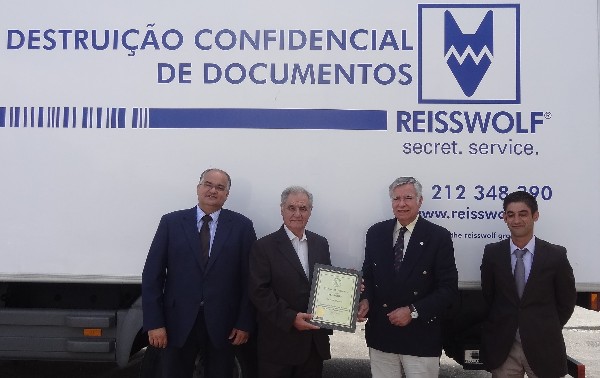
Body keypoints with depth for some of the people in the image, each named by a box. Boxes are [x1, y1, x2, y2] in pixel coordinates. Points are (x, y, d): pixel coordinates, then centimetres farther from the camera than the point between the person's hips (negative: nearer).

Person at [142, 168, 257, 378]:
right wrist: (154, 322, -6)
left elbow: (249, 277, -1)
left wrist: (245, 323, -5)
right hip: (178, 322, 0)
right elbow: (152, 274, -1)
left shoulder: (242, 226, 0)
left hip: (222, 323, 0)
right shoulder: (171, 222, 1)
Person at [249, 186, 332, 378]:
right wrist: (290, 318, -19)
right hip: (279, 343, -4)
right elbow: (259, 291, -12)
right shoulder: (264, 246, -7)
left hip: (315, 341, 4)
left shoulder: (321, 243, 9)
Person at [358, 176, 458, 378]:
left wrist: (414, 311, -17)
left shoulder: (438, 236, -7)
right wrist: (365, 299, -8)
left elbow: (449, 287, -8)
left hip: (421, 337, -3)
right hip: (380, 333, 3)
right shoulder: (376, 233, 4)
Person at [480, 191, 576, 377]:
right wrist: (497, 328, 4)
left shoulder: (555, 255, -4)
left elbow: (567, 300, 5)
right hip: (502, 347, 1)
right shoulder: (492, 253, 0)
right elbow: (486, 296, 7)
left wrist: (549, 330, 5)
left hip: (543, 347, -1)